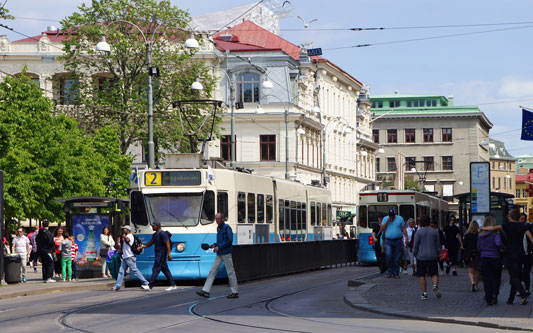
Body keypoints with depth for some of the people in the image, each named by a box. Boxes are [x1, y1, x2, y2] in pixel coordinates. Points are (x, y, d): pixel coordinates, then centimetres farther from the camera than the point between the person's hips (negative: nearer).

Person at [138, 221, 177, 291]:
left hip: (161, 254, -10)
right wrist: (142, 247, 10)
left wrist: (169, 254, -23)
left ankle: (150, 285, -10)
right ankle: (173, 285, 12)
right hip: (157, 253, 10)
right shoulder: (155, 234, 17)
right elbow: (150, 243, 22)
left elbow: (167, 244, -17)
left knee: (156, 269, -10)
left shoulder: (162, 234, -13)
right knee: (165, 270, 10)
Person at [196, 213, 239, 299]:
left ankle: (235, 292, 7)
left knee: (230, 272, -1)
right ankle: (205, 291, -1)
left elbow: (230, 240, -18)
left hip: (226, 253, -9)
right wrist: (215, 245, 8)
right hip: (219, 254, 9)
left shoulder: (226, 227, -11)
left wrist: (219, 247, -17)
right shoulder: (218, 228, 16)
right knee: (212, 271, 2)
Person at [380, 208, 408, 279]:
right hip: (388, 241, 0)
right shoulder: (385, 219, 6)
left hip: (397, 241, 0)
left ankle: (396, 273, 9)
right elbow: (381, 229, 0)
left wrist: (406, 238, -4)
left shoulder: (400, 219, 3)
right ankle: (390, 271, -4)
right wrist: (387, 221, -10)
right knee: (388, 255, -18)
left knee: (397, 258, 0)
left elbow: (404, 229, 4)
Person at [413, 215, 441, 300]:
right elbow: (438, 246, 6)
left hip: (421, 257, -2)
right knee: (434, 274, 9)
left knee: (422, 276, 6)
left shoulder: (418, 232, -6)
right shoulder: (435, 232, 3)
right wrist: (437, 255, 19)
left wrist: (415, 254, 12)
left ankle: (424, 293, 2)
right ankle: (435, 285, -19)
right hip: (432, 257, 2)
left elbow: (415, 246, -5)